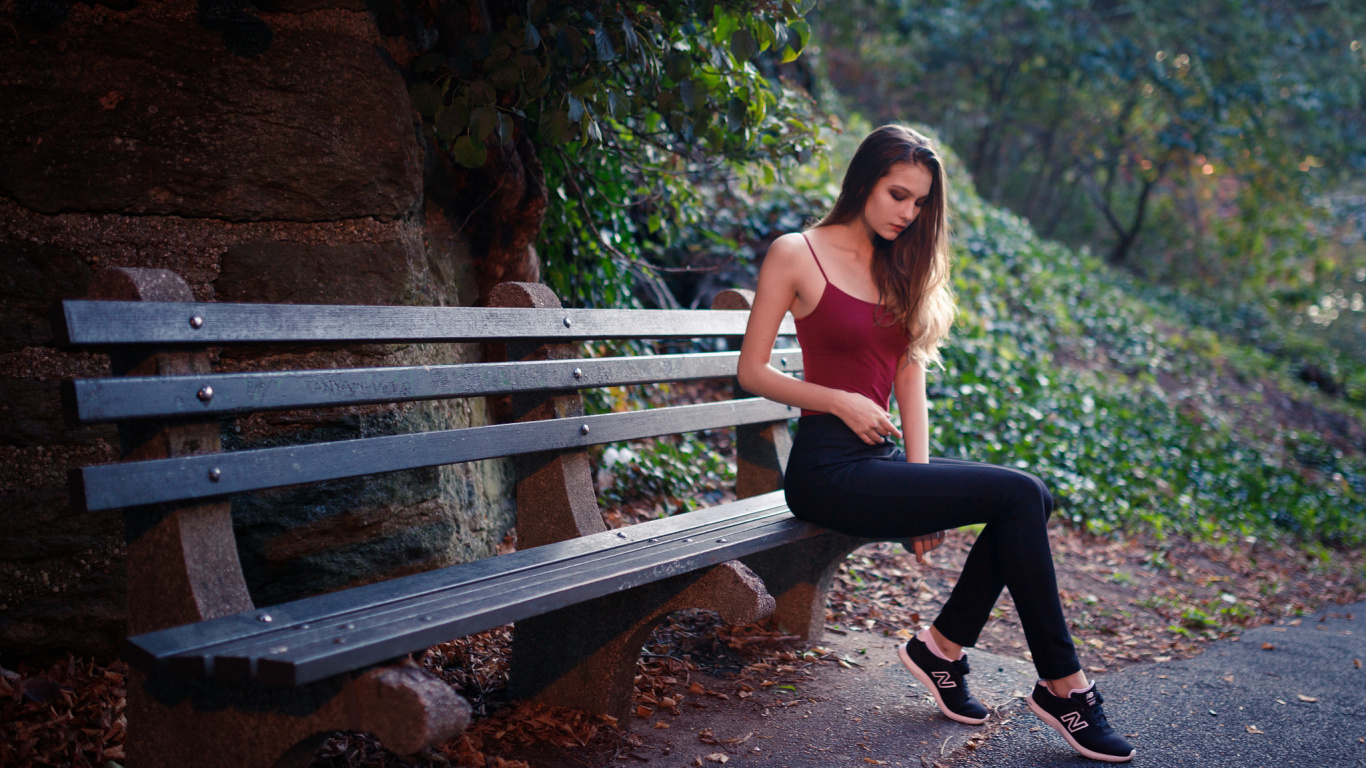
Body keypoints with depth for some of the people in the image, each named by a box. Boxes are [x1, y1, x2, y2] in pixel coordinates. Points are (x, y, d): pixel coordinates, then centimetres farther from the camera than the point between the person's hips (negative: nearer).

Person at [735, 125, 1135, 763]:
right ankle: (1063, 685, -8)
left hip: (883, 458, 7)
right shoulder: (796, 255, -3)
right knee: (1019, 496, -19)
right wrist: (839, 401, -16)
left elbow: (910, 379, 10)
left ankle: (941, 645, -1)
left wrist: (920, 479, -1)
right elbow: (751, 372, -5)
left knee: (1032, 497, -14)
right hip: (827, 468, -7)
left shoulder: (900, 268, 16)